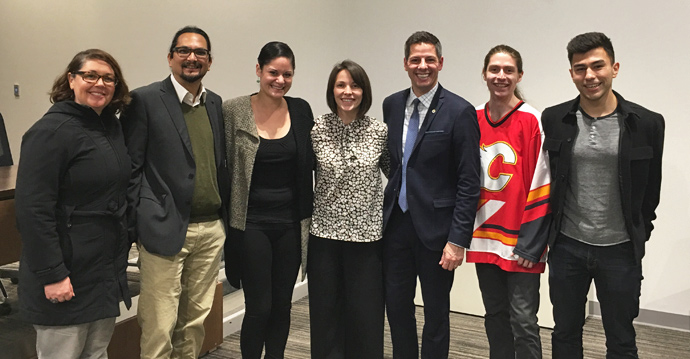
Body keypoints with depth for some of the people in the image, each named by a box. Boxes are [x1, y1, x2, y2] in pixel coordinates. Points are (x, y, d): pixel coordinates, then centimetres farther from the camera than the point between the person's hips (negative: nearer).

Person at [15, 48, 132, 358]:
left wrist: (120, 257, 15)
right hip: (68, 278, -8)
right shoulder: (50, 132, -15)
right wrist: (51, 274, -22)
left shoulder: (112, 126, 9)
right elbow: (32, 208, -20)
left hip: (108, 272, 8)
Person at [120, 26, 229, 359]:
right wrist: (133, 228, -9)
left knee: (195, 320, 15)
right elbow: (131, 168, -6)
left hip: (211, 229, 6)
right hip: (166, 231, -5)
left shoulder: (215, 103, 12)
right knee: (159, 328, 1)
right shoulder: (145, 100, -5)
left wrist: (224, 215, 11)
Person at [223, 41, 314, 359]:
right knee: (259, 306, -1)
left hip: (291, 222, 3)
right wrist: (225, 219, -4)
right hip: (251, 223, -3)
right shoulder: (233, 111, -5)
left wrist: (307, 216, 6)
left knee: (282, 304, 12)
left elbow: (309, 164, 9)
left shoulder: (301, 110, 4)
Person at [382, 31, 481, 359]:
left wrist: (458, 240, -15)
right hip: (395, 223, 5)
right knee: (396, 307, 15)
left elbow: (469, 183, -12)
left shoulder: (460, 112, -10)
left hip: (434, 227, -5)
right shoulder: (391, 105, 6)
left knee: (436, 313, 10)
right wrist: (387, 211, 8)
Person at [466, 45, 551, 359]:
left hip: (519, 241, -5)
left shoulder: (533, 121, -8)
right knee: (495, 315, 16)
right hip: (484, 238, 5)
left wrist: (530, 244, -13)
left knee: (522, 318, 0)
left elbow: (541, 187, -10)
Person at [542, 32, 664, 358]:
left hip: (620, 250, -1)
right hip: (566, 247, 1)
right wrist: (549, 231, 7)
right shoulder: (554, 120, -3)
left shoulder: (647, 123, -6)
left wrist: (639, 235, 7)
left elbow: (651, 189, 4)